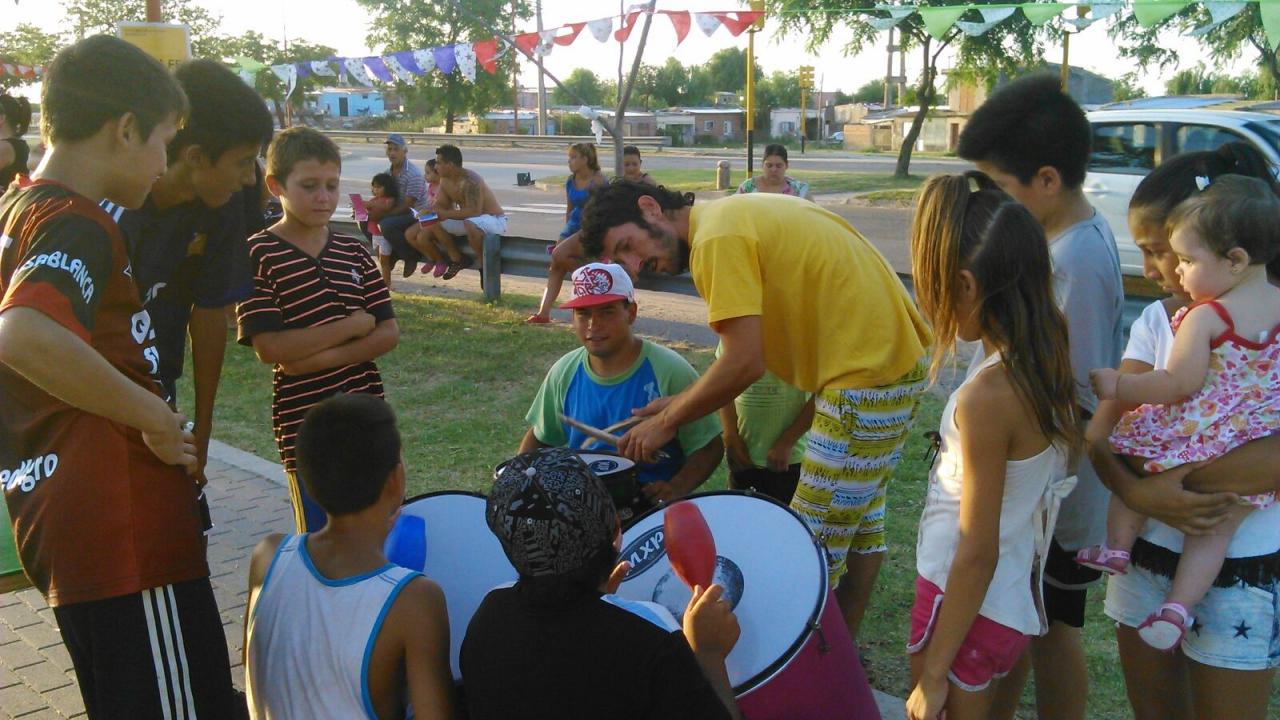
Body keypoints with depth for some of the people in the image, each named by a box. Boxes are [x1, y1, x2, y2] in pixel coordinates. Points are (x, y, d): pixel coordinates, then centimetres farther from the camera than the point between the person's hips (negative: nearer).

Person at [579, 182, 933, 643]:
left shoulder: (716, 238, -16)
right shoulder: (742, 213, 14)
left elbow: (744, 363, -20)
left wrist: (667, 422, -7)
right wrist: (684, 403, 9)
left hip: (866, 376, -11)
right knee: (861, 520, 22)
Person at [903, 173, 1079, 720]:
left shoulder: (987, 396, -27)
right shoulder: (1049, 362, -4)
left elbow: (978, 552, -22)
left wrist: (933, 675, -15)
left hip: (967, 603, -8)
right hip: (1014, 598, 8)